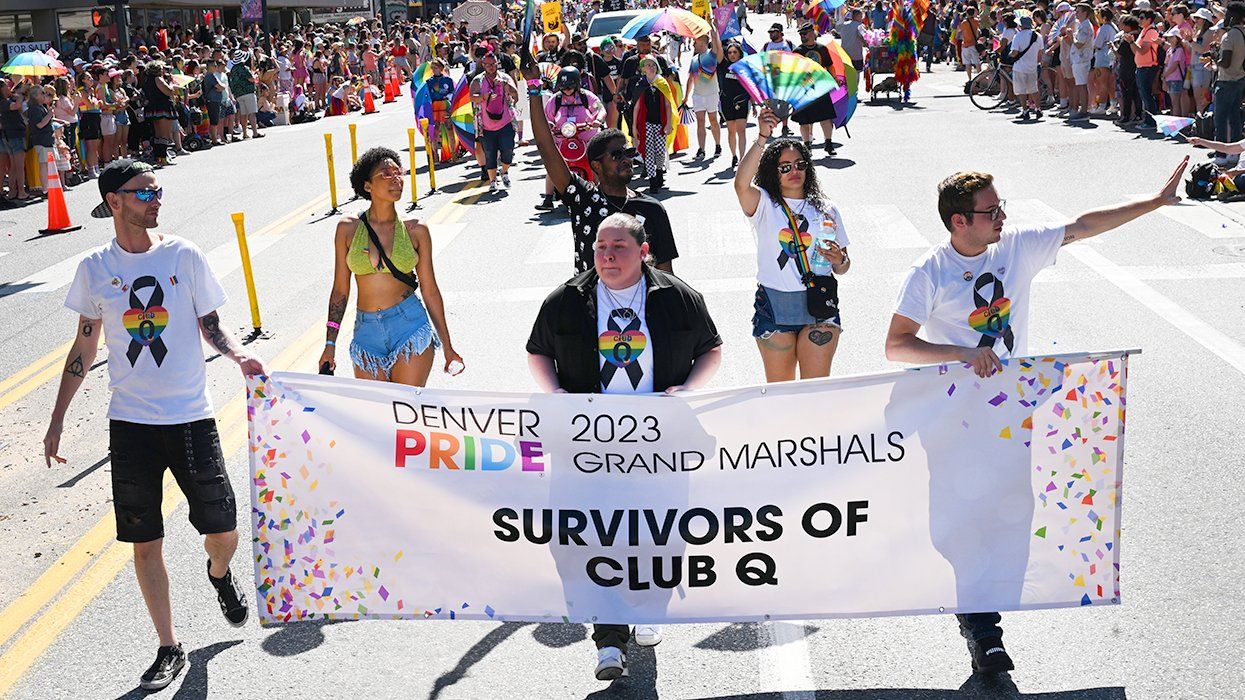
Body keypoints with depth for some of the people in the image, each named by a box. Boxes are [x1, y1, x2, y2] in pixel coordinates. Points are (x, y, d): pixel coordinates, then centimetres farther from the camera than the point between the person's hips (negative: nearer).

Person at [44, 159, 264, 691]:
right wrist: (57, 419, 10)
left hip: (191, 415, -1)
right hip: (130, 422, 1)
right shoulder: (95, 268, 3)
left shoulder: (184, 256, 0)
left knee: (223, 532, 0)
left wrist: (237, 354, -15)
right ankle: (168, 649, 19)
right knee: (145, 544, 3)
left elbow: (210, 326, 6)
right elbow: (84, 348, 10)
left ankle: (219, 574, 37)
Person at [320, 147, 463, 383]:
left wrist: (447, 348, 6)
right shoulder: (348, 228, 2)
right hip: (367, 332, 1)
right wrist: (330, 345, 4)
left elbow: (430, 291, 5)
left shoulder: (415, 231, 0)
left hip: (410, 326, -1)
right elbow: (340, 291, 6)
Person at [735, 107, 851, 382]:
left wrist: (839, 261, -9)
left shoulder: (826, 210, 11)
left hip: (820, 306, 2)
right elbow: (741, 184, -22)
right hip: (774, 305, -1)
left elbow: (842, 267, 15)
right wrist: (762, 138, -29)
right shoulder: (765, 204, 2)